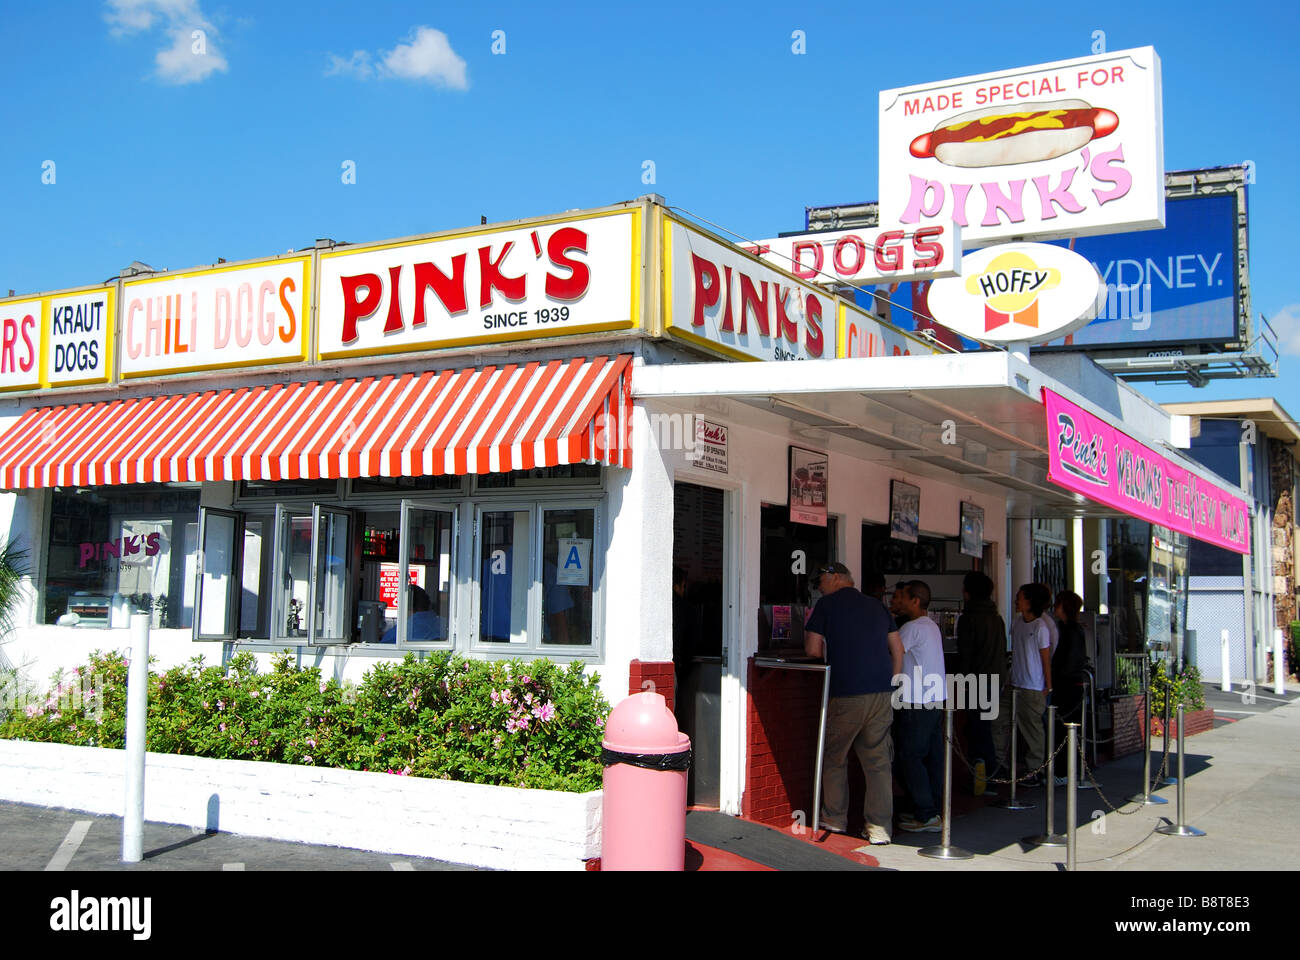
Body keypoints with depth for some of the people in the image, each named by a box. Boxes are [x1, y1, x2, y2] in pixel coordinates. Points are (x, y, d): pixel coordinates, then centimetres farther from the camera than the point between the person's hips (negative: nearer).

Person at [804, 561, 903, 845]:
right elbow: (897, 648, 15)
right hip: (881, 693, 4)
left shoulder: (827, 605, 0)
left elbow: (813, 650, -3)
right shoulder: (877, 605, 15)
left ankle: (835, 820, 19)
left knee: (834, 758, 12)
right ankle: (880, 828, 4)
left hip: (845, 694, -4)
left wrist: (809, 625, 15)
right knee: (878, 762, 6)